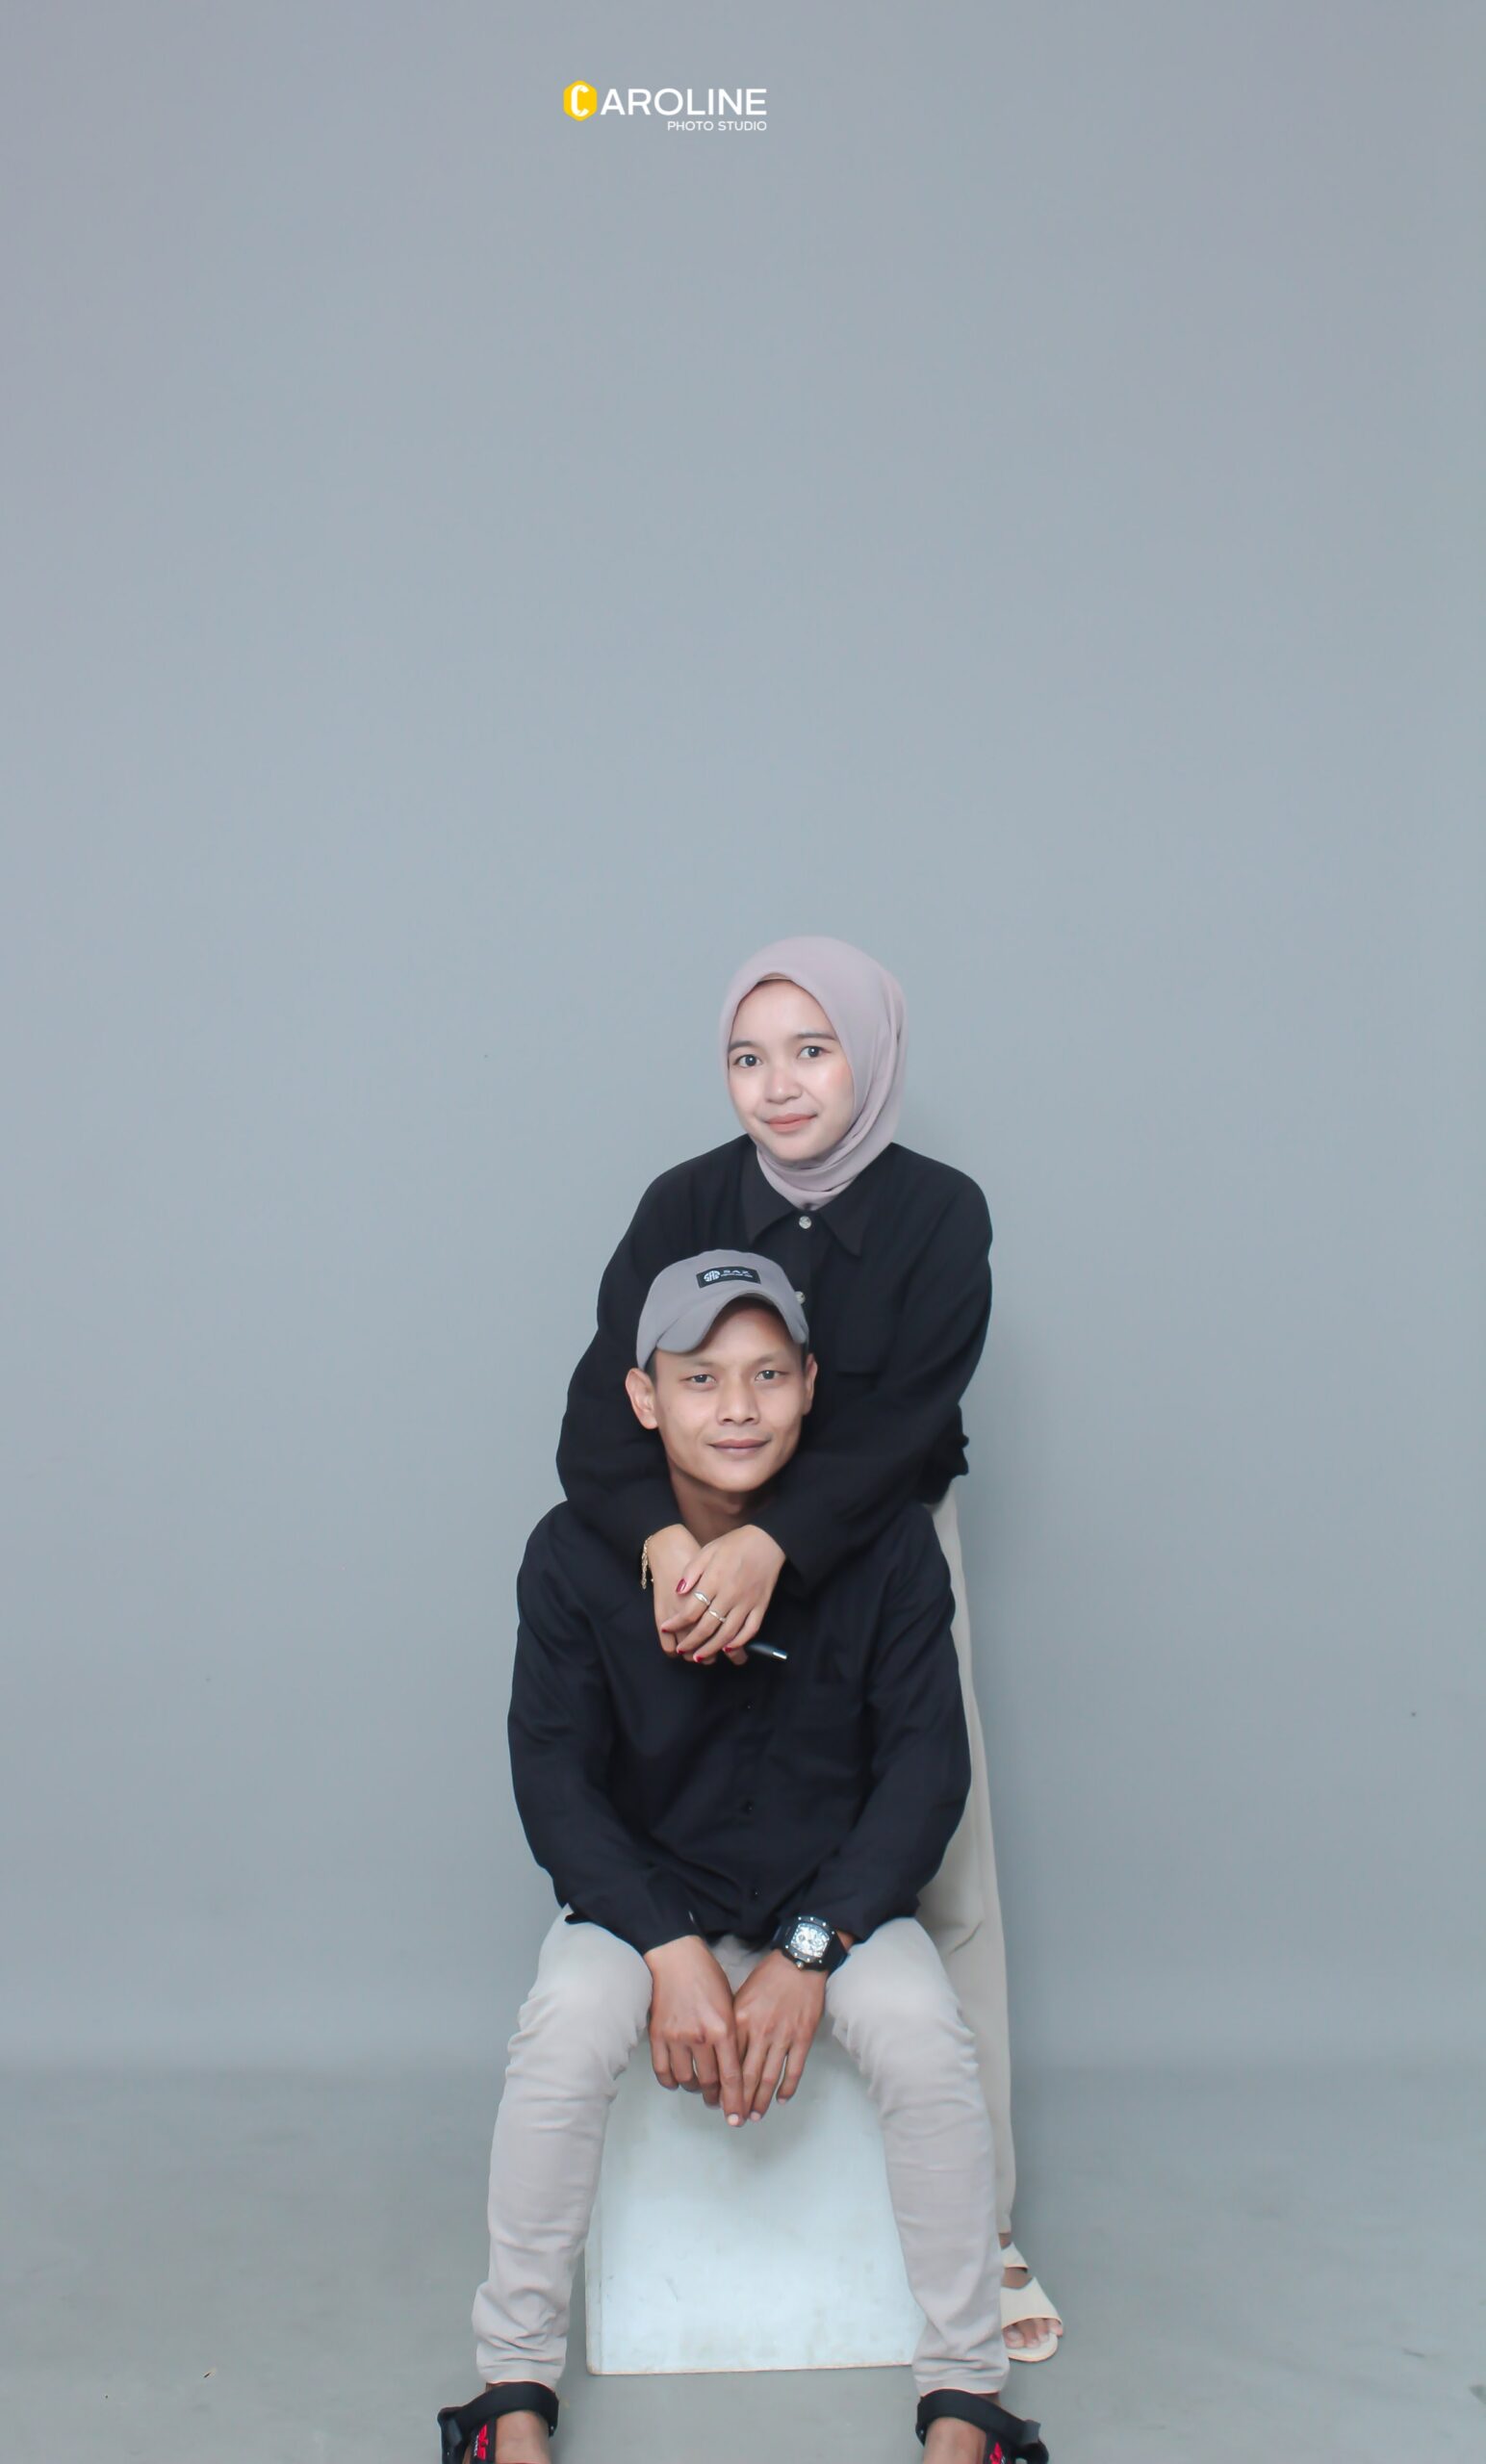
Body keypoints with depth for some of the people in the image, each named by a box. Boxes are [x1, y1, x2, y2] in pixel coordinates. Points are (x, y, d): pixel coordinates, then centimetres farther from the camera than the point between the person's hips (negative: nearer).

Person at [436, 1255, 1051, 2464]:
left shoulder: (886, 1539, -12)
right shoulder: (574, 1556, -11)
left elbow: (927, 1766, -11)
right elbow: (554, 1776, -9)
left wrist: (806, 1955, -20)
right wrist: (670, 1950, -23)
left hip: (839, 1892, 0)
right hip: (646, 1893, 0)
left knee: (927, 2038, -27)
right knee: (565, 2032, -28)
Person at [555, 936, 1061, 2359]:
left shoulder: (938, 1215, -10)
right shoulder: (685, 1205, -7)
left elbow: (901, 1424, -21)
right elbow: (599, 1414, -16)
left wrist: (771, 1545, -37)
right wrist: (666, 1539, -36)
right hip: (701, 1564, 1)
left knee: (947, 1886, 2)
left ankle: (980, 2227, 14)